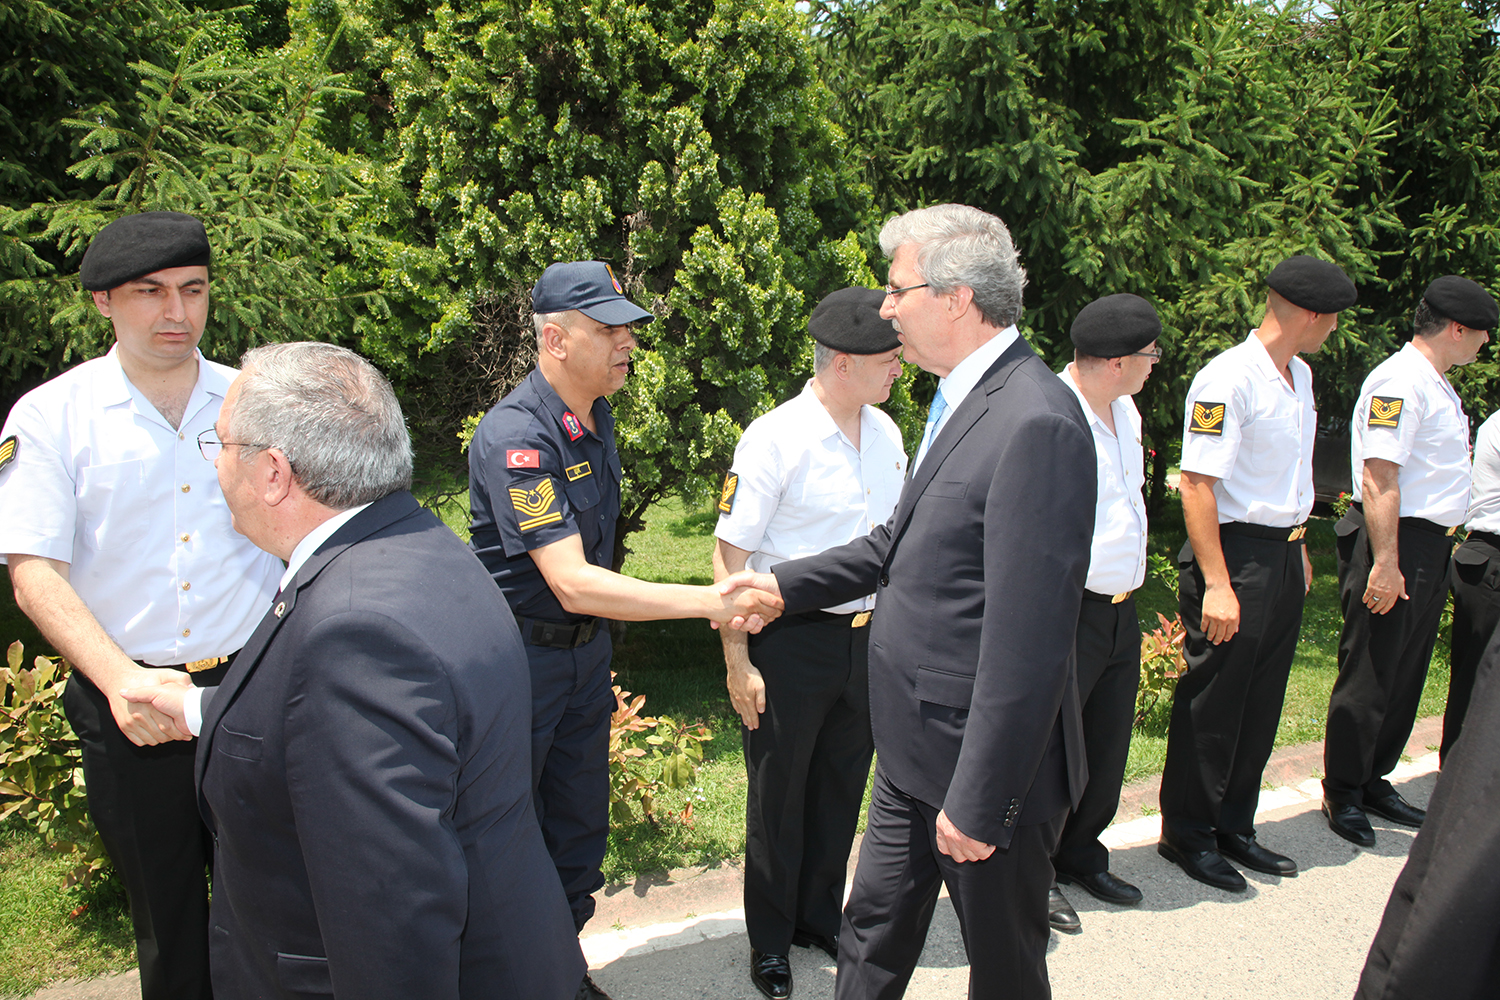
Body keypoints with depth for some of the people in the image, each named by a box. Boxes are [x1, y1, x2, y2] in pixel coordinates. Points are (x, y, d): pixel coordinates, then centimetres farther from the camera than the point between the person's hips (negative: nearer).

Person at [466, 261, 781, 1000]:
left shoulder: (596, 415, 3)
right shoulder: (515, 436, -25)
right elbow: (573, 583, -32)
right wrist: (710, 601, -34)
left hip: (586, 648, 7)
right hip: (522, 653, -7)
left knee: (580, 824, 16)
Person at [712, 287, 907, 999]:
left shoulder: (886, 433, 4)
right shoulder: (774, 439, -17)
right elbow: (730, 557, -15)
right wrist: (737, 662, -15)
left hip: (867, 637, 6)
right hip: (790, 642, -6)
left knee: (842, 788, 19)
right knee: (778, 797, 11)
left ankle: (820, 917, 41)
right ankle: (770, 941, 32)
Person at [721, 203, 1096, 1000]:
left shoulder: (1037, 425, -25)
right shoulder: (963, 398, 7)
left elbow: (1027, 639, -27)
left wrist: (979, 800, -23)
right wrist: (787, 582, 15)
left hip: (985, 761, -9)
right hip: (914, 750, 9)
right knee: (873, 934, 23)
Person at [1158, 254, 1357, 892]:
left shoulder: (1300, 376, 13)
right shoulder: (1227, 380, -17)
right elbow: (1197, 485, -21)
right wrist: (1217, 585, -24)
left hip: (1282, 557, 9)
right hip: (1234, 555, -9)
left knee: (1261, 702, 14)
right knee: (1213, 706, 1)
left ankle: (1233, 827, 28)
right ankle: (1186, 834, 17)